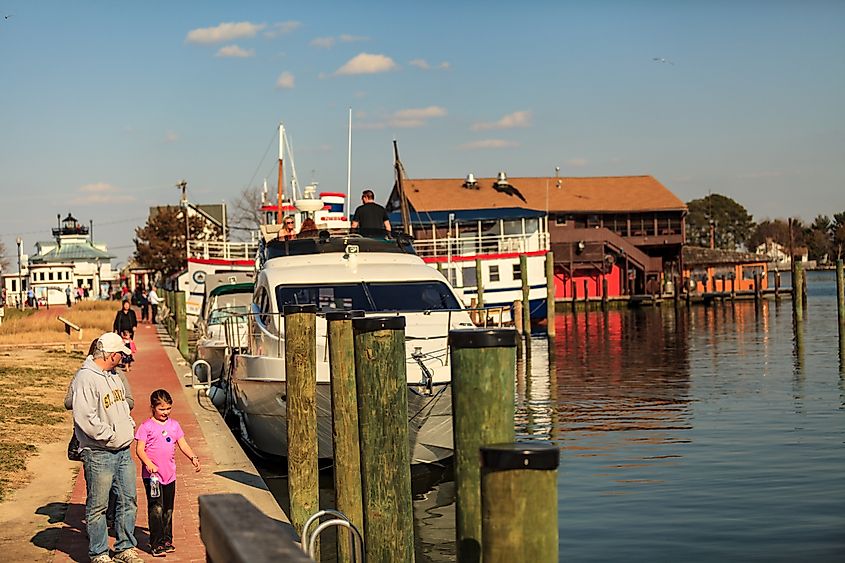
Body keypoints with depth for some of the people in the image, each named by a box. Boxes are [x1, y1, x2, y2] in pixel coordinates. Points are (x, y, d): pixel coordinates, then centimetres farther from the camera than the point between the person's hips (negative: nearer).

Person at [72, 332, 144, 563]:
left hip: (124, 451, 9)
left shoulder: (113, 376, 14)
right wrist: (110, 436, -18)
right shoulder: (85, 378, -15)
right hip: (99, 455, -9)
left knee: (128, 501, 12)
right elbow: (85, 417, -23)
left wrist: (130, 426, 11)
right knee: (98, 506, 3)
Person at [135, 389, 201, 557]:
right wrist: (149, 464, -25)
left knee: (168, 509, 13)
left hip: (170, 474, 5)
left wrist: (193, 457, -6)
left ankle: (167, 540, 23)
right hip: (152, 474, -5)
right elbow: (139, 449, -10)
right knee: (156, 509, -9)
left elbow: (183, 444, 10)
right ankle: (157, 544, -5)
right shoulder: (146, 426, -6)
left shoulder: (174, 425, 9)